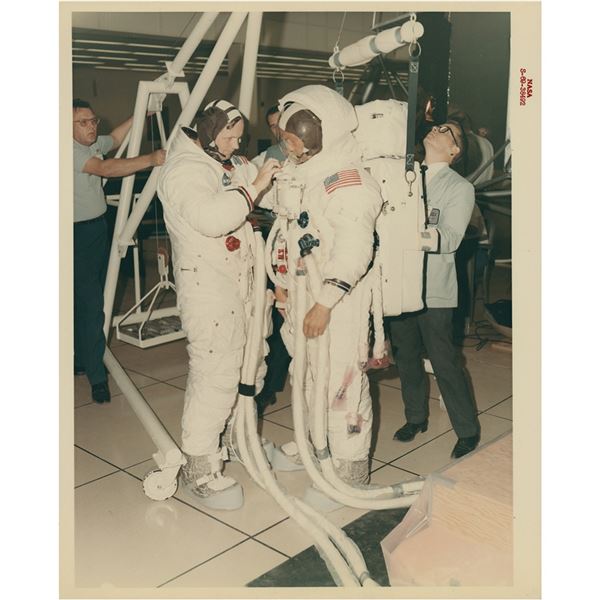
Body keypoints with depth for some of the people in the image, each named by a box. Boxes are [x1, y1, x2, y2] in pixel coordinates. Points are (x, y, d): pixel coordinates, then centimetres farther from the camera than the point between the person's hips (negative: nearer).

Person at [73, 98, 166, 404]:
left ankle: (84, 360, 26)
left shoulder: (93, 144, 10)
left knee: (91, 300, 14)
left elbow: (115, 138, 30)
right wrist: (150, 159, -35)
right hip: (78, 233, -9)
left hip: (97, 228, 9)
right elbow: (106, 169, -30)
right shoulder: (70, 150, -18)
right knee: (90, 304, -9)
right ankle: (96, 376, -4)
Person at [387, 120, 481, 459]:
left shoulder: (460, 188, -1)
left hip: (433, 289, -4)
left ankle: (468, 431, 15)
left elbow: (450, 239, -11)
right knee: (406, 355, 14)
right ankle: (416, 417, 33)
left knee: (444, 361, -2)